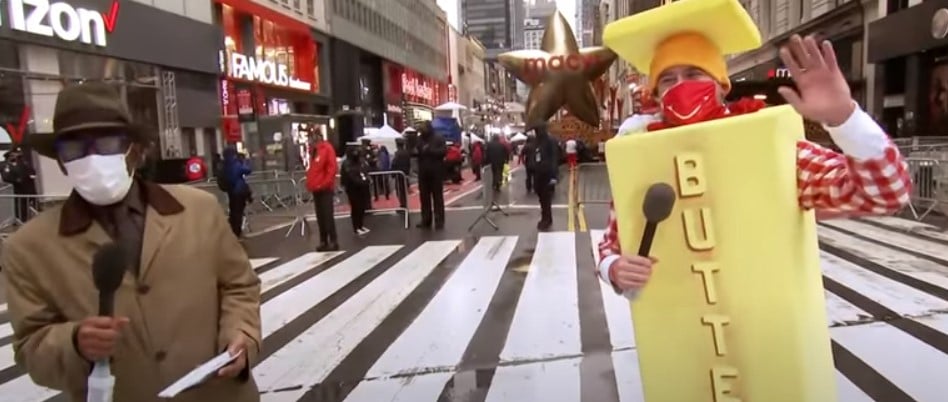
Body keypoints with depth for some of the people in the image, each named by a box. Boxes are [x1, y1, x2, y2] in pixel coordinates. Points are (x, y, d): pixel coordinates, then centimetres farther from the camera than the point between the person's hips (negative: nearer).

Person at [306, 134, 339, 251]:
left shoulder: (327, 148, -8)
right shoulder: (314, 150, 16)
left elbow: (332, 168, -15)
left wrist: (324, 184, -18)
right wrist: (310, 183, 10)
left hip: (325, 188, -8)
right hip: (316, 189, 8)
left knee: (328, 216, -8)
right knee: (320, 217, 9)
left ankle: (333, 242, -5)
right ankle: (323, 241, 14)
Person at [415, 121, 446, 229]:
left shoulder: (438, 138, -4)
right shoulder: (419, 139, 8)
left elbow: (444, 151, -15)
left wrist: (430, 150, -23)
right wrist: (417, 151, -14)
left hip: (436, 172, -4)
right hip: (423, 173, 4)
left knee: (437, 197, 1)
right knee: (424, 197, 6)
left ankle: (439, 221, 4)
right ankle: (425, 221, 13)